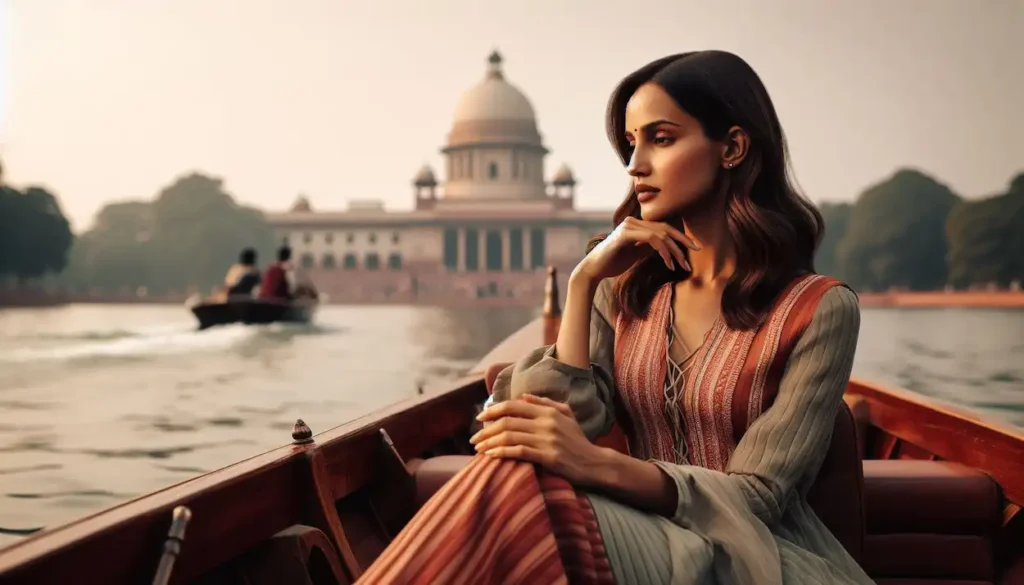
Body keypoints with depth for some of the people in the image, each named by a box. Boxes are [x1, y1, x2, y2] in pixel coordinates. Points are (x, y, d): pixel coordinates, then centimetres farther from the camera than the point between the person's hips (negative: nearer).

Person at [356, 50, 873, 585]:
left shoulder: (818, 308, -5)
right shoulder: (626, 291, 10)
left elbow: (757, 498, -12)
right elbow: (570, 421, -3)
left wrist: (597, 464, -28)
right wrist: (583, 281, -7)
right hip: (647, 541, 4)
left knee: (518, 489, -32)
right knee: (519, 476, -32)